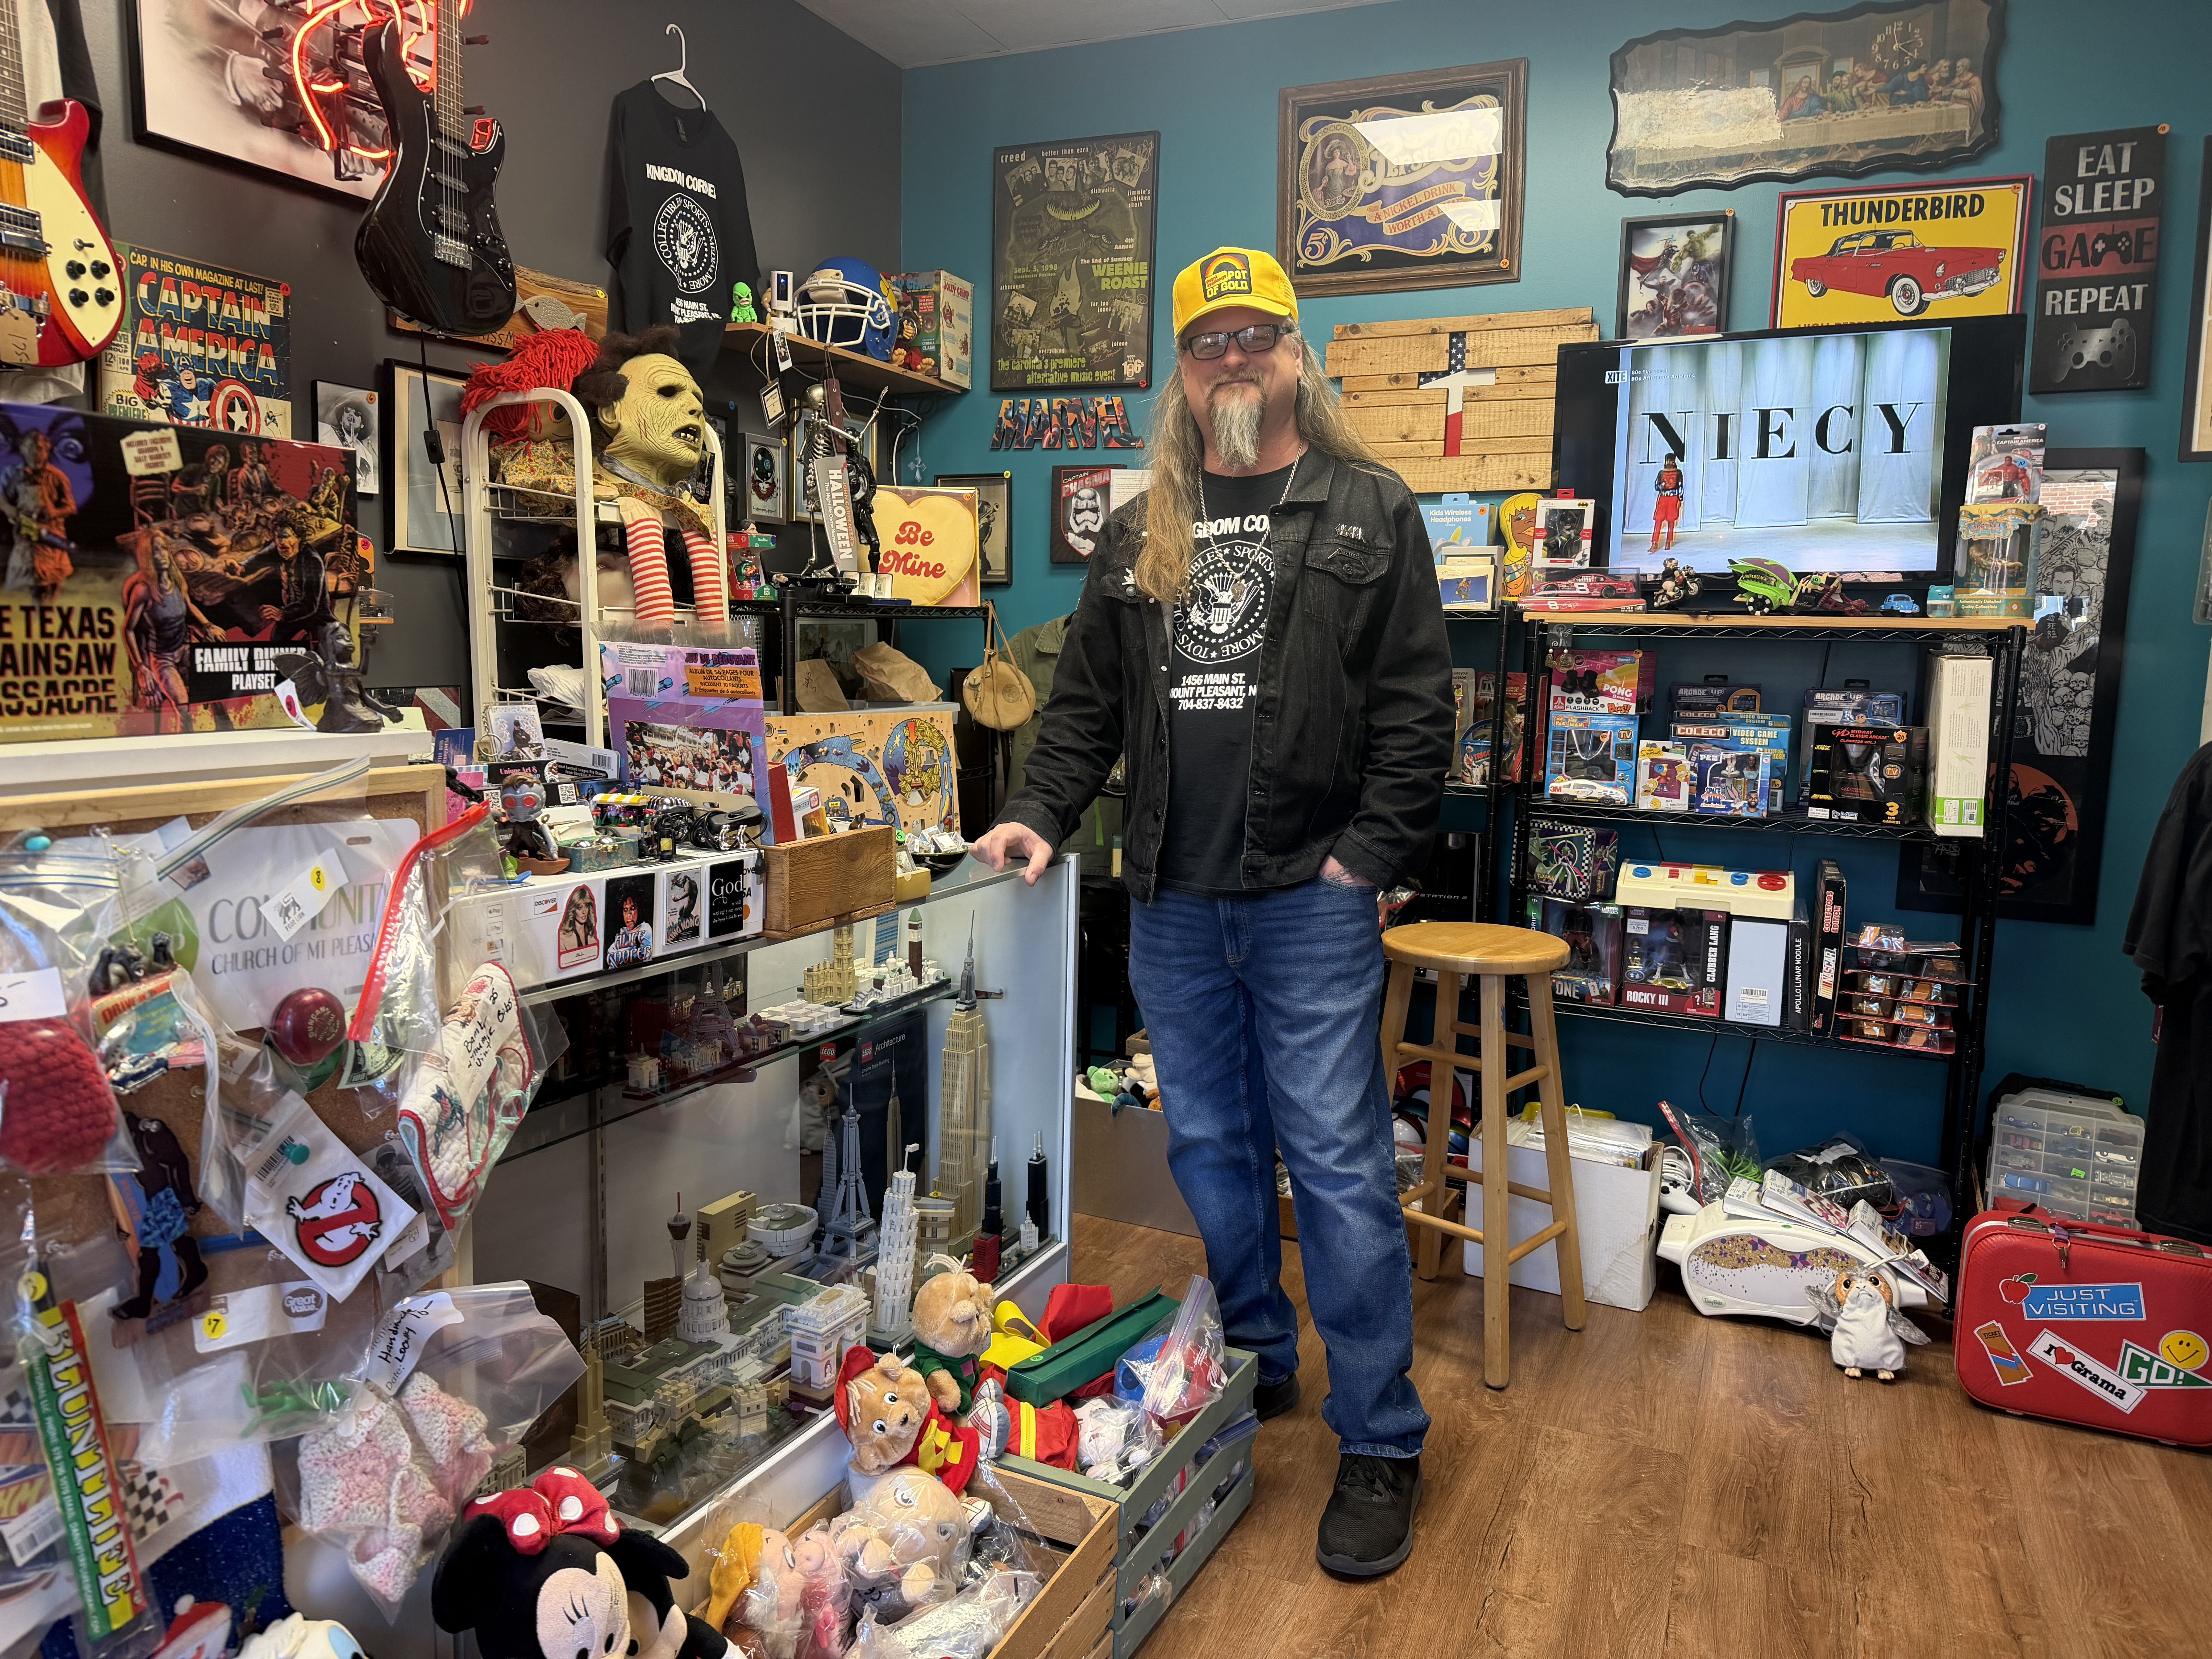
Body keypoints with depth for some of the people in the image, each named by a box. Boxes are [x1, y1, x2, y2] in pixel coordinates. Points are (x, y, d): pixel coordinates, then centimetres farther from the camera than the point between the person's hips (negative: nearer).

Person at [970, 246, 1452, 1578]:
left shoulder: (1370, 512, 3)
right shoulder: (1140, 537, 15)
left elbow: (1417, 705, -3)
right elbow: (1089, 700, 15)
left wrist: (1369, 854, -11)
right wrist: (1042, 816, 2)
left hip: (1311, 901, -4)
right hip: (1173, 903, 5)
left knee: (1339, 1164, -2)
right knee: (1209, 1149, 13)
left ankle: (1382, 1442, 12)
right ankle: (1254, 1367, 33)